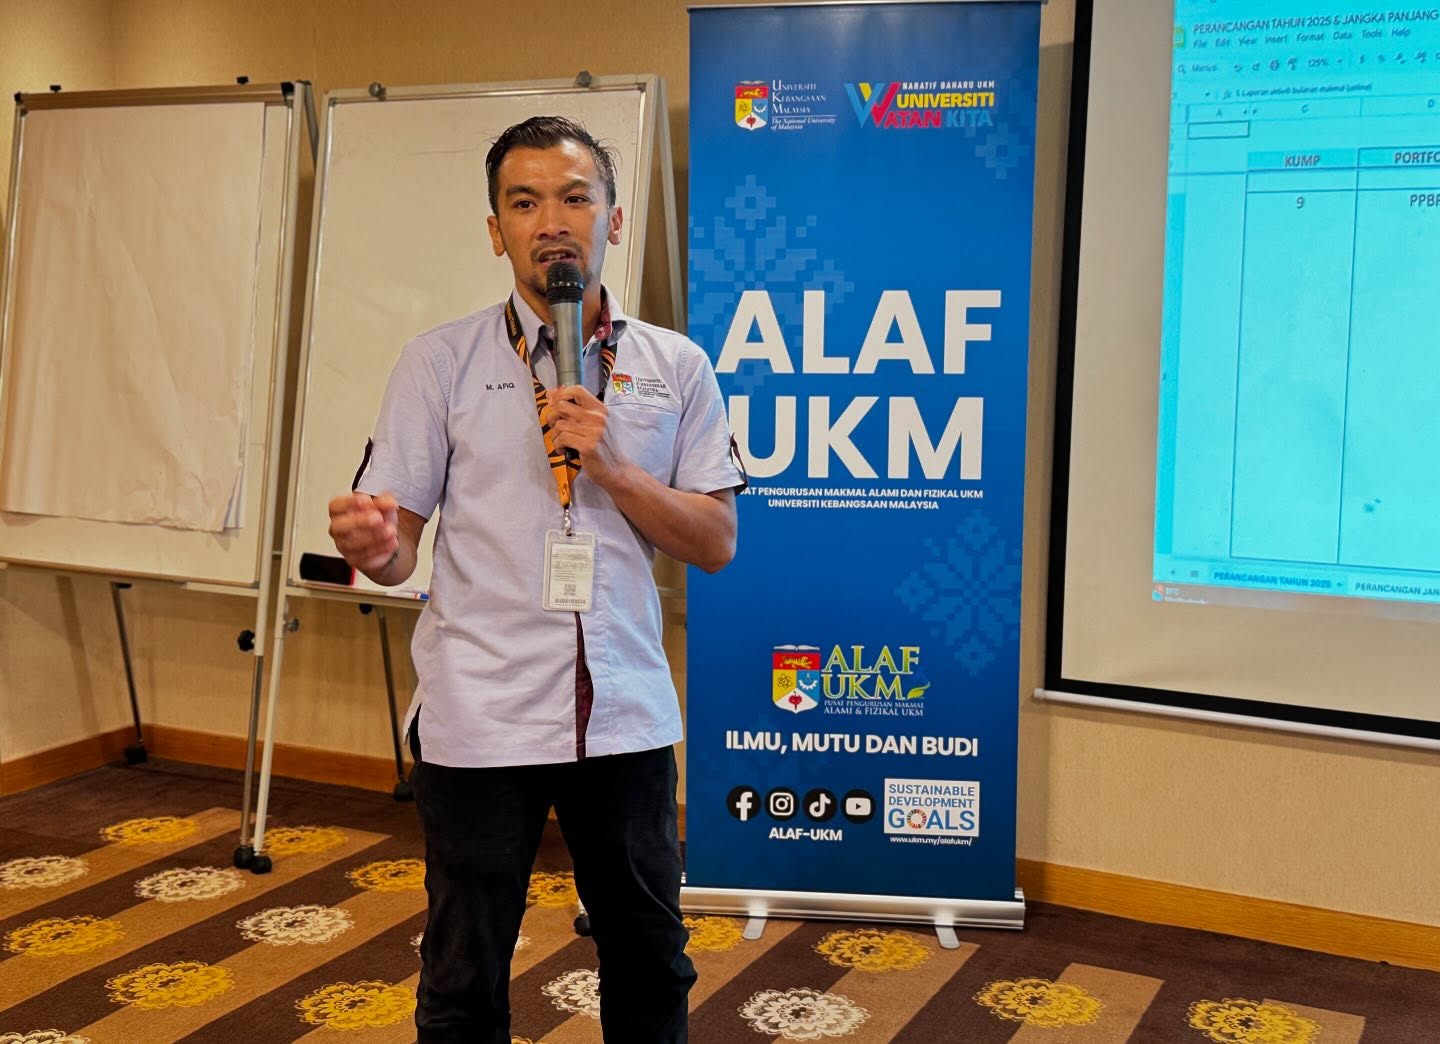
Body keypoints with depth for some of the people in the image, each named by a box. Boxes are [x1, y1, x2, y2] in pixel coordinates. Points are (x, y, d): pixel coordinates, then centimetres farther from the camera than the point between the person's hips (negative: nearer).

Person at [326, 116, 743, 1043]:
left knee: (651, 959, 17)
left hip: (627, 712, 2)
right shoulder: (440, 363, -1)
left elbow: (717, 542, 2)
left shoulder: (677, 368, 3)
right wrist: (374, 548, -27)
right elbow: (398, 541, -3)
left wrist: (613, 467, -13)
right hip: (481, 715, -2)